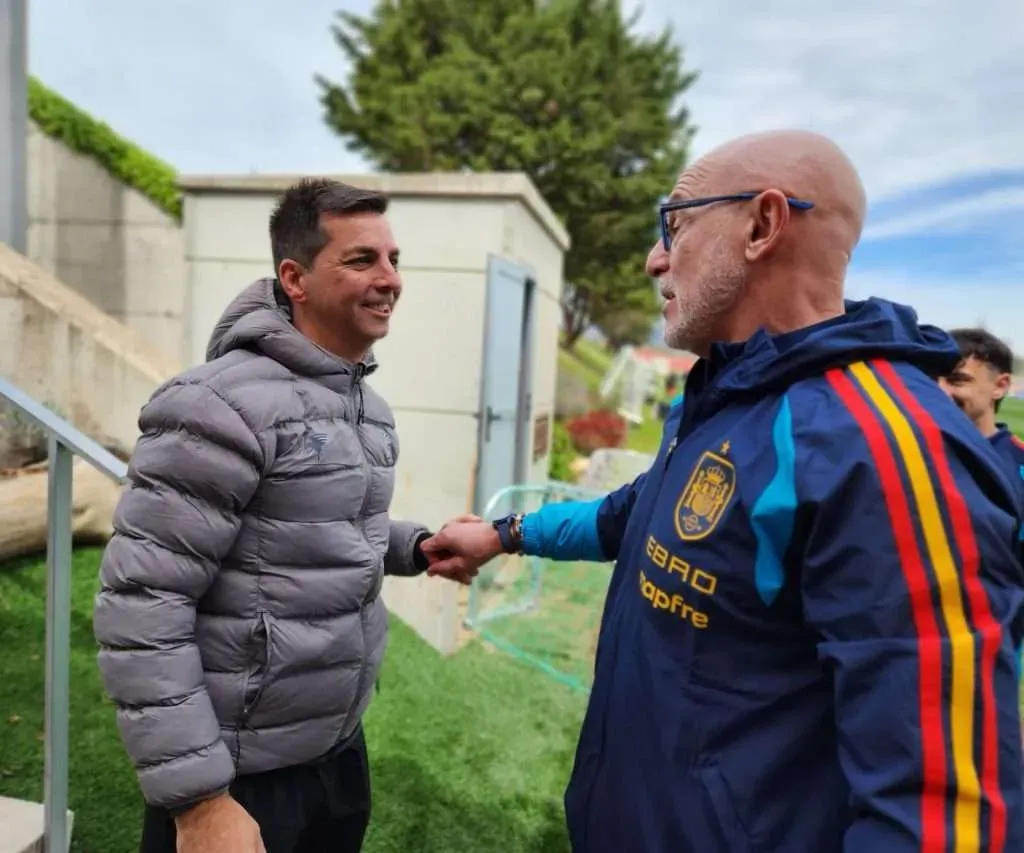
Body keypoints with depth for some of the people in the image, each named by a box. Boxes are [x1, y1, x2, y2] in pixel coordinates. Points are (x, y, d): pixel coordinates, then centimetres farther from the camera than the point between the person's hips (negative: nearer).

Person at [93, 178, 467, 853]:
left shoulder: (367, 404, 6)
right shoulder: (226, 405, -22)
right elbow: (139, 605, -23)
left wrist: (418, 546, 3)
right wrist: (198, 798, -21)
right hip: (240, 773, -8)